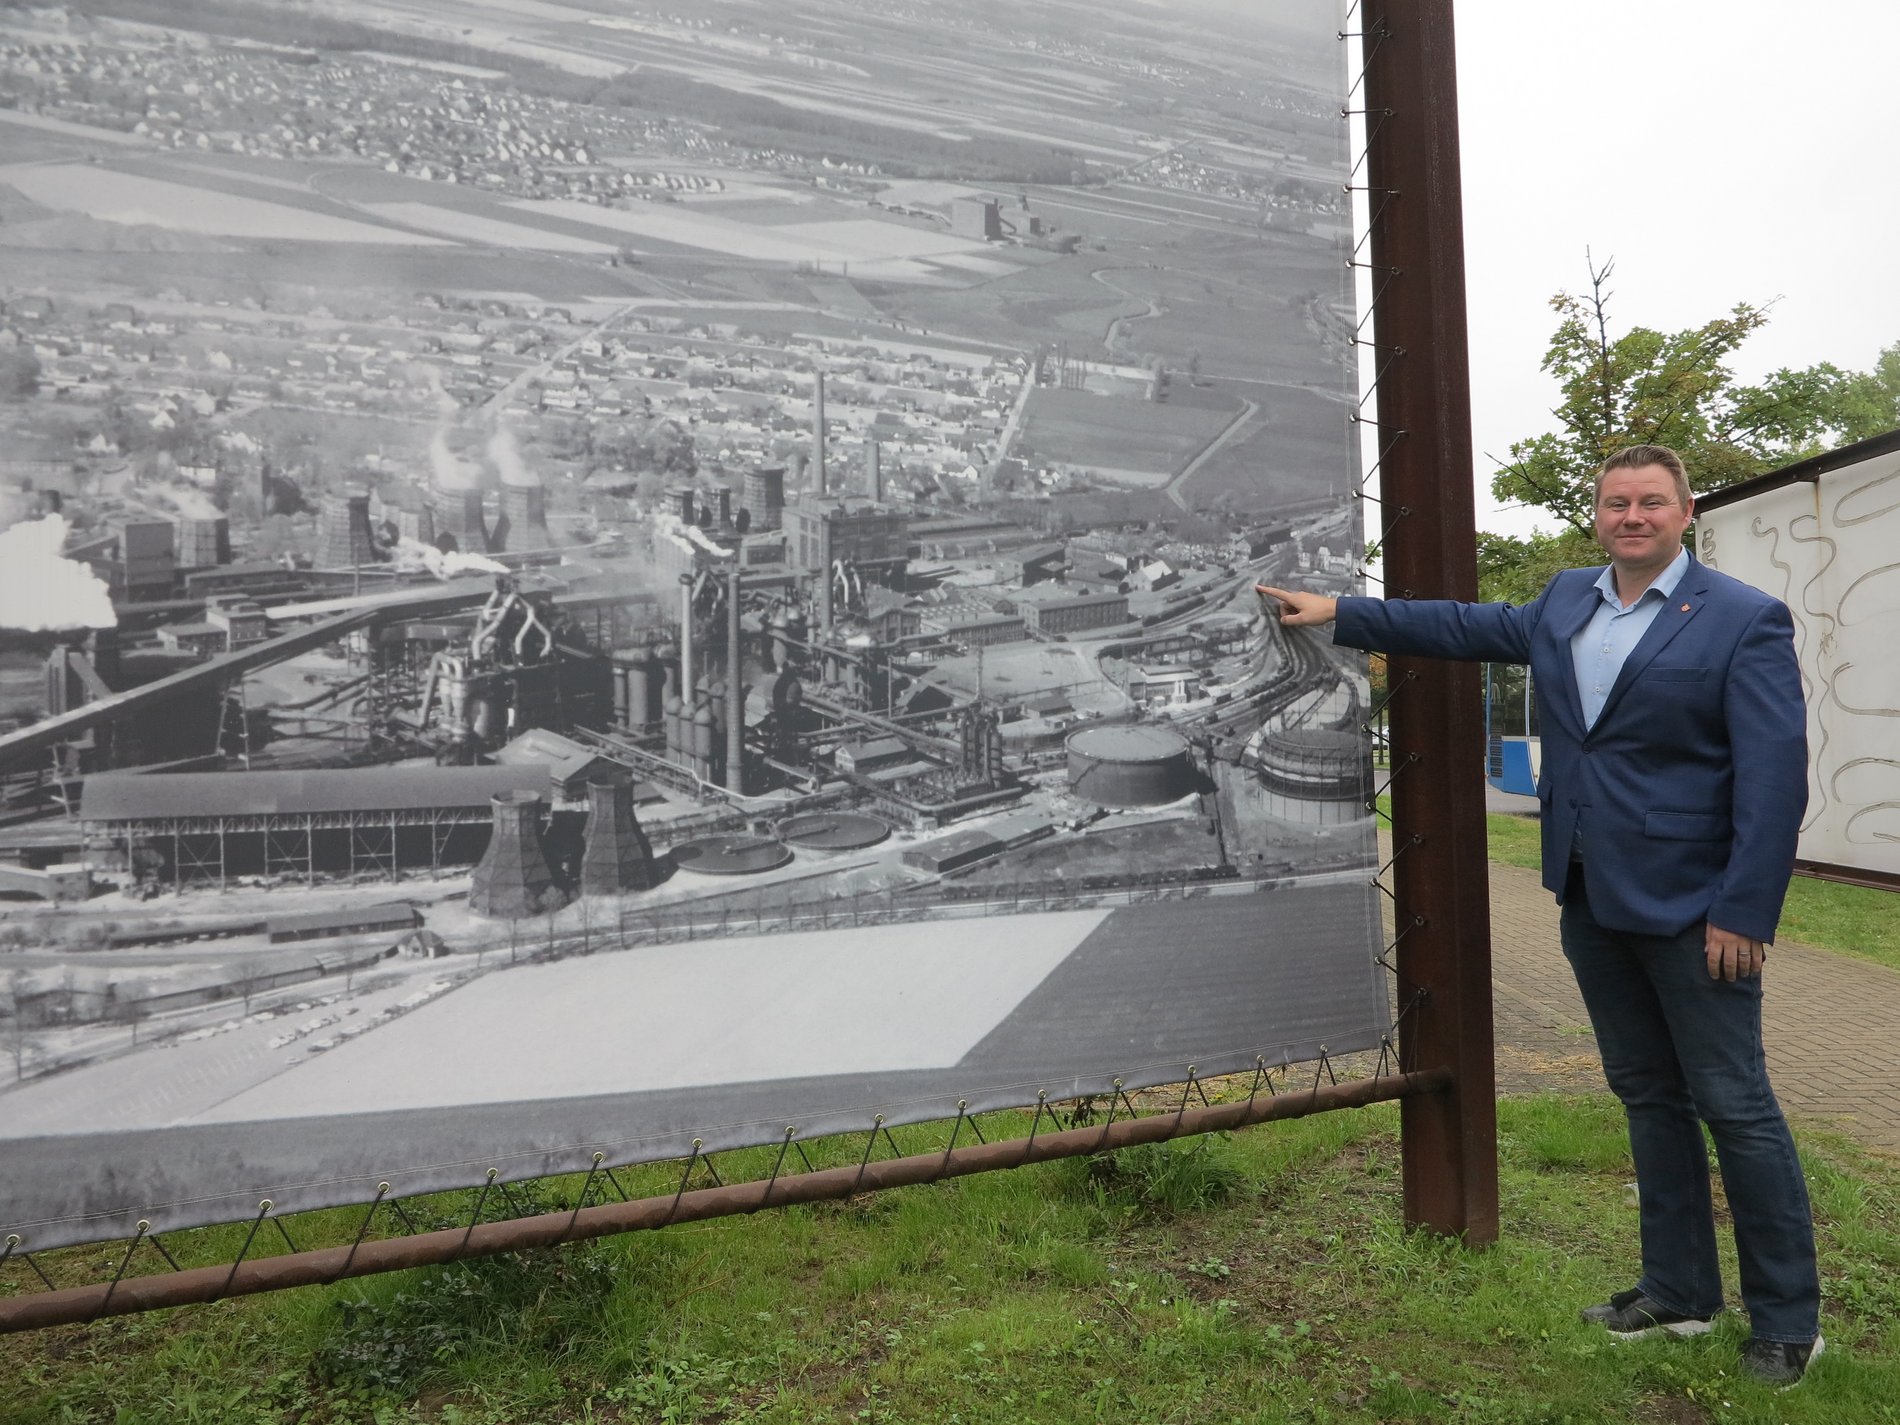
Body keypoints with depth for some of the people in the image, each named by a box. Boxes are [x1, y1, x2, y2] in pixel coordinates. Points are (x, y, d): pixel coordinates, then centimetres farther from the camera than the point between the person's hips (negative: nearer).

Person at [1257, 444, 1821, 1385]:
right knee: (1647, 1096, 16)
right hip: (1591, 902, 6)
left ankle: (1788, 1320, 21)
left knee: (1735, 1107, 3)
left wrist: (1744, 913, -18)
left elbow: (1774, 777, -14)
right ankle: (1678, 1292, 30)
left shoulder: (1745, 621, -10)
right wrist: (1339, 615, 18)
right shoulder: (1565, 602, 9)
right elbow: (1468, 627, 20)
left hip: (1691, 909, -6)